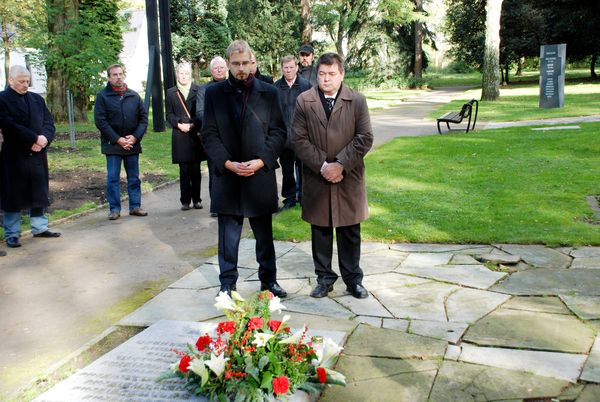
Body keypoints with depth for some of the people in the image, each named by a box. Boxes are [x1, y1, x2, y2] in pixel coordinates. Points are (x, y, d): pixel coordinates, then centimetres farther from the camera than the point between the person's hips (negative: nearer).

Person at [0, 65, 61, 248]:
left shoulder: (37, 99, 13)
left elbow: (49, 122, 8)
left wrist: (44, 138, -12)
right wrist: (35, 138, -18)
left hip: (37, 155, 5)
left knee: (39, 192, 11)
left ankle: (40, 228, 22)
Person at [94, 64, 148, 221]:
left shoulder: (134, 96, 7)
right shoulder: (103, 96, -2)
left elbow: (143, 117, 7)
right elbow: (100, 121, -8)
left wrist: (135, 137, -8)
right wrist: (117, 139, -14)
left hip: (132, 143, 3)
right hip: (112, 144, -3)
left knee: (134, 177, 9)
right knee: (113, 178, 1)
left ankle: (135, 206, 18)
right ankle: (114, 209, 9)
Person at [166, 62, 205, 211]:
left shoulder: (198, 90, 4)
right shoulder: (171, 92, 10)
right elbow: (169, 114, 9)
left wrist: (193, 124, -12)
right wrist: (179, 124, -8)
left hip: (196, 134, -1)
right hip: (180, 136, 1)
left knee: (196, 169, 3)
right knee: (184, 170, 3)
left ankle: (196, 199, 12)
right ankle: (185, 200, 9)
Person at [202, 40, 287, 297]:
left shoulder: (269, 93, 3)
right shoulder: (214, 93, 3)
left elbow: (278, 132, 1)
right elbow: (209, 135, 0)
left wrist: (260, 161, -12)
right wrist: (228, 164, -12)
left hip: (261, 176, 0)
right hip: (227, 175, 0)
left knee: (265, 235, 11)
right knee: (228, 236, 8)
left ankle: (268, 280, 25)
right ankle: (227, 283, 21)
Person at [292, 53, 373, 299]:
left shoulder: (357, 101, 0)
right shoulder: (304, 101, 1)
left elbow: (365, 138, -5)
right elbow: (299, 140, -4)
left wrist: (340, 164, -14)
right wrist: (322, 166, -13)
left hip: (349, 178, 0)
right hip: (316, 178, 1)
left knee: (350, 232, 9)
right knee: (320, 231, 10)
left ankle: (353, 279, 23)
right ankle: (324, 278, 24)